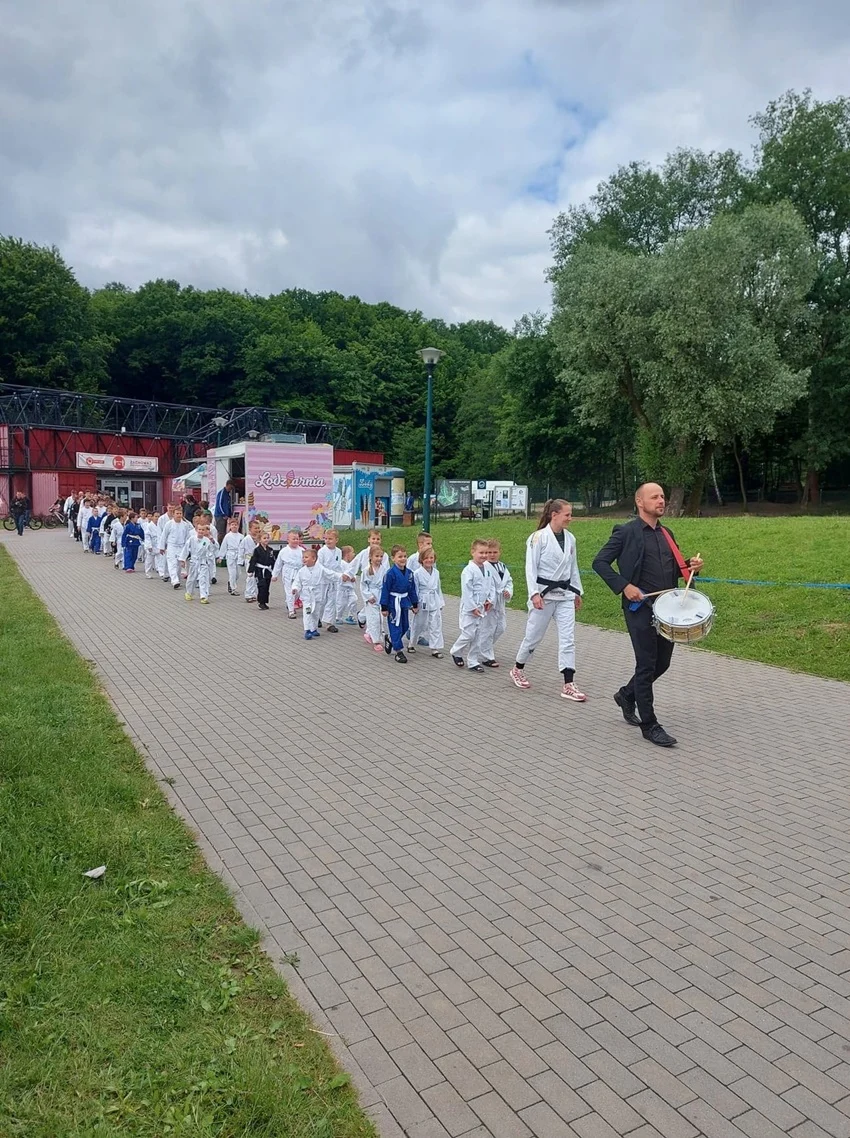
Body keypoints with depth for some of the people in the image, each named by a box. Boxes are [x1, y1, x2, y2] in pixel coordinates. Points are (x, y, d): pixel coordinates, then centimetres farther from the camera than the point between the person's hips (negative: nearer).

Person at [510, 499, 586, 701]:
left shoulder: (570, 538, 6)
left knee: (568, 638, -2)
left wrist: (577, 592, 17)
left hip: (565, 595, 5)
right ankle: (518, 669, 31)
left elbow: (573, 568, 15)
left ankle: (568, 685, -1)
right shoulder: (539, 537, -11)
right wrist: (534, 594, -19)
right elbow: (531, 567, -12)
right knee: (534, 636, 7)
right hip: (544, 594, -5)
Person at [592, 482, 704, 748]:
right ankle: (649, 725, 8)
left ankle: (627, 695, 36)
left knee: (662, 663, 13)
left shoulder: (667, 534, 15)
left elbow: (675, 567, 23)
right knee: (646, 665, -2)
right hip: (640, 608, -7)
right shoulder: (626, 532, -6)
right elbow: (600, 562, -8)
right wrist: (624, 586, -17)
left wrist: (691, 566, 1)